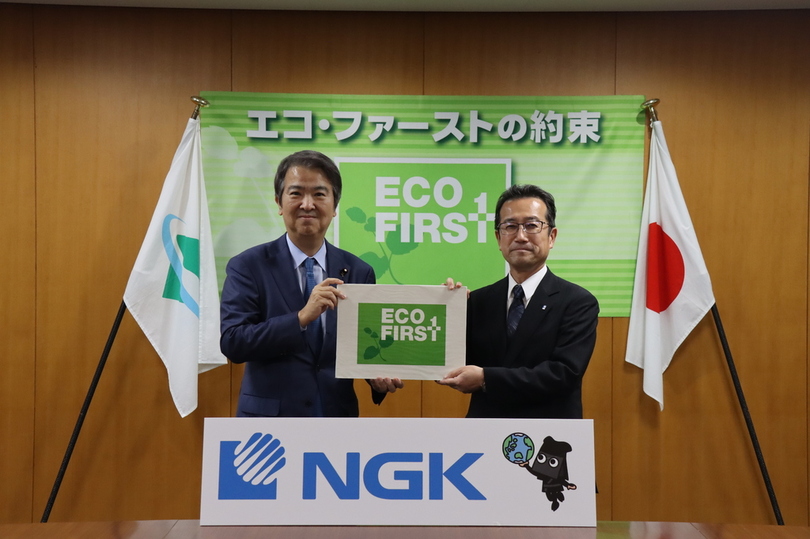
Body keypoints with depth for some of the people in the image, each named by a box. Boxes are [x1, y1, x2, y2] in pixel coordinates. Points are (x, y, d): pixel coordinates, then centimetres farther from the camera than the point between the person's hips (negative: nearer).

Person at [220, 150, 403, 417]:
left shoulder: (359, 272, 0)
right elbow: (232, 343, -16)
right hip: (269, 415, -2)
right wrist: (302, 317, -26)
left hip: (338, 414, 3)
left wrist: (379, 378, -16)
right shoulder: (248, 266, -7)